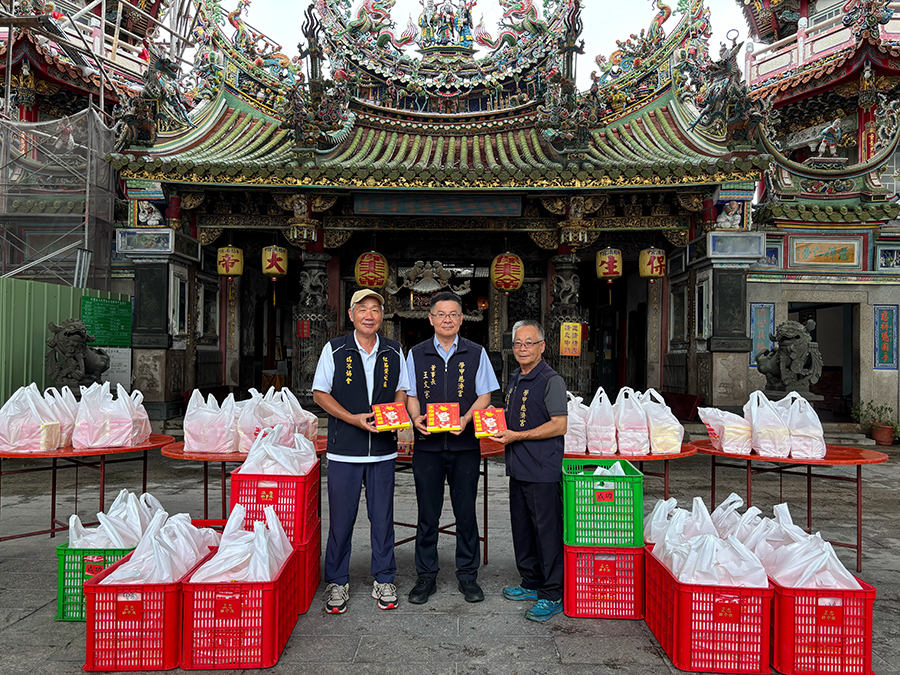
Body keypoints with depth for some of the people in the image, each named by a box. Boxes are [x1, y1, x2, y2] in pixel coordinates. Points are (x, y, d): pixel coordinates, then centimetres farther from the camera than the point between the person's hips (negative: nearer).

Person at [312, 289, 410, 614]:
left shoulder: (394, 352, 7)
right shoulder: (334, 349, 0)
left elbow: (402, 391, 17)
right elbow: (320, 393, 0)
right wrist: (354, 419, -12)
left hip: (383, 450, 2)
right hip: (344, 449, -2)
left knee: (382, 517, 9)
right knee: (341, 518, 5)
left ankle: (383, 580, 24)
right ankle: (337, 582, 21)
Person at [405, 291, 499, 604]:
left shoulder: (475, 353, 6)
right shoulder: (416, 354, 8)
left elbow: (485, 395, 5)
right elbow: (410, 395, 9)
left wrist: (466, 419, -13)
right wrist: (416, 418, -11)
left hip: (465, 444, 0)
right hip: (427, 443, 1)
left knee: (466, 512, 7)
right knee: (427, 513, 7)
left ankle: (467, 575, 21)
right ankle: (426, 576, 21)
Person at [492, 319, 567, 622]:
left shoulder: (551, 380, -12)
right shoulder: (514, 379, 15)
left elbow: (559, 426, -17)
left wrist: (517, 436, -17)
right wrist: (500, 428, 6)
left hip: (543, 470, -9)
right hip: (518, 467, 9)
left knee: (547, 529, -2)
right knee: (522, 527, 16)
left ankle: (552, 594, 9)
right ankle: (531, 583, 31)